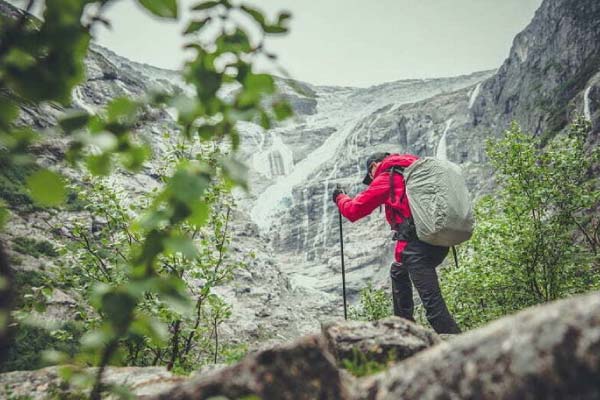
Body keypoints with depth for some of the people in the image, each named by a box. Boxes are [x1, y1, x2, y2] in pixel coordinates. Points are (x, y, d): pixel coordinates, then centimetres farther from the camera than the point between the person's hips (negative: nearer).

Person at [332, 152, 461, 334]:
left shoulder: (385, 178, 2)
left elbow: (354, 210, 5)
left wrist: (341, 198, 24)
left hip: (416, 245, -9)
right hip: (440, 242, 9)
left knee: (433, 305, -10)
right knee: (398, 272, 31)